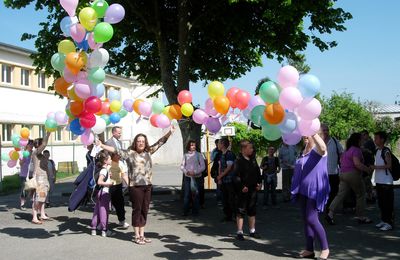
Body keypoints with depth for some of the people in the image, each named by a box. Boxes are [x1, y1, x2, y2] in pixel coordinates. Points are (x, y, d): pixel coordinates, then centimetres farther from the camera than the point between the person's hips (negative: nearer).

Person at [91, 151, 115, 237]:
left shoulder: (103, 169, 11)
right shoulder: (104, 170, -17)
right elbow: (99, 182, -27)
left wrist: (108, 176, 14)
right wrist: (109, 183, -18)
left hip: (101, 192, 9)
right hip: (104, 192, -9)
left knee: (97, 210, 12)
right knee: (104, 211, -2)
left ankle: (94, 229, 19)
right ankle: (104, 230, 6)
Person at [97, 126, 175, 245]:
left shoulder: (148, 151, 9)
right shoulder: (130, 153, -3)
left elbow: (160, 142, 14)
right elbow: (115, 150, -9)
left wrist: (170, 132, 10)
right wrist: (101, 145, -17)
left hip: (147, 186, 5)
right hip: (135, 186, -4)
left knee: (145, 210, 10)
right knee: (137, 210, 3)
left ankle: (142, 235, 21)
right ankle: (137, 236, 13)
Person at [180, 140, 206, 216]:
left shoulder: (199, 155, 2)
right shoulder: (185, 155, 7)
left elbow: (203, 166, -1)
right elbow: (182, 166, 8)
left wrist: (195, 172, -13)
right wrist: (186, 171, -11)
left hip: (197, 177, -1)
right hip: (187, 177, 1)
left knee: (196, 194, 1)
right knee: (186, 194, -3)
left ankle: (195, 211, 11)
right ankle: (185, 211, 5)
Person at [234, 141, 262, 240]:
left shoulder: (253, 159, 11)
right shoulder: (239, 161, -12)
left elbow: (258, 172, 19)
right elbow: (236, 175, -16)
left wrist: (259, 182, 9)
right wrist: (242, 186, -20)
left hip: (253, 188, 7)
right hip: (243, 190, -7)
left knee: (252, 210, 14)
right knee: (241, 211, -2)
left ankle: (252, 231, 24)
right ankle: (239, 232, 4)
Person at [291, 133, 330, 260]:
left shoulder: (317, 149, -9)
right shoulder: (303, 151, 13)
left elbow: (323, 147, -36)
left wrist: (313, 132, -47)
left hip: (315, 190, -8)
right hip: (303, 190, 8)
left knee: (311, 219, -11)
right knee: (306, 220, 9)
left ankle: (325, 248, 4)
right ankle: (309, 249, 18)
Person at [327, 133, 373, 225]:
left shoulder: (347, 150, 16)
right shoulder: (356, 150, -13)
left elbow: (341, 161, 26)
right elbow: (357, 164, -24)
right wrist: (367, 169, -15)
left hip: (343, 174, 8)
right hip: (353, 174, -8)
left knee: (340, 195, 3)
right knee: (361, 195, 7)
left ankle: (330, 214, -10)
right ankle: (361, 217, 14)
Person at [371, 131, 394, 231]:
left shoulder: (386, 151, -12)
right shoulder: (377, 151, 13)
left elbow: (389, 165, -18)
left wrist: (376, 167, -20)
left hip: (386, 182, -8)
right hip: (379, 181, 8)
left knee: (388, 203, -3)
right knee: (381, 202, 14)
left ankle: (389, 223, 2)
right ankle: (384, 220, 24)